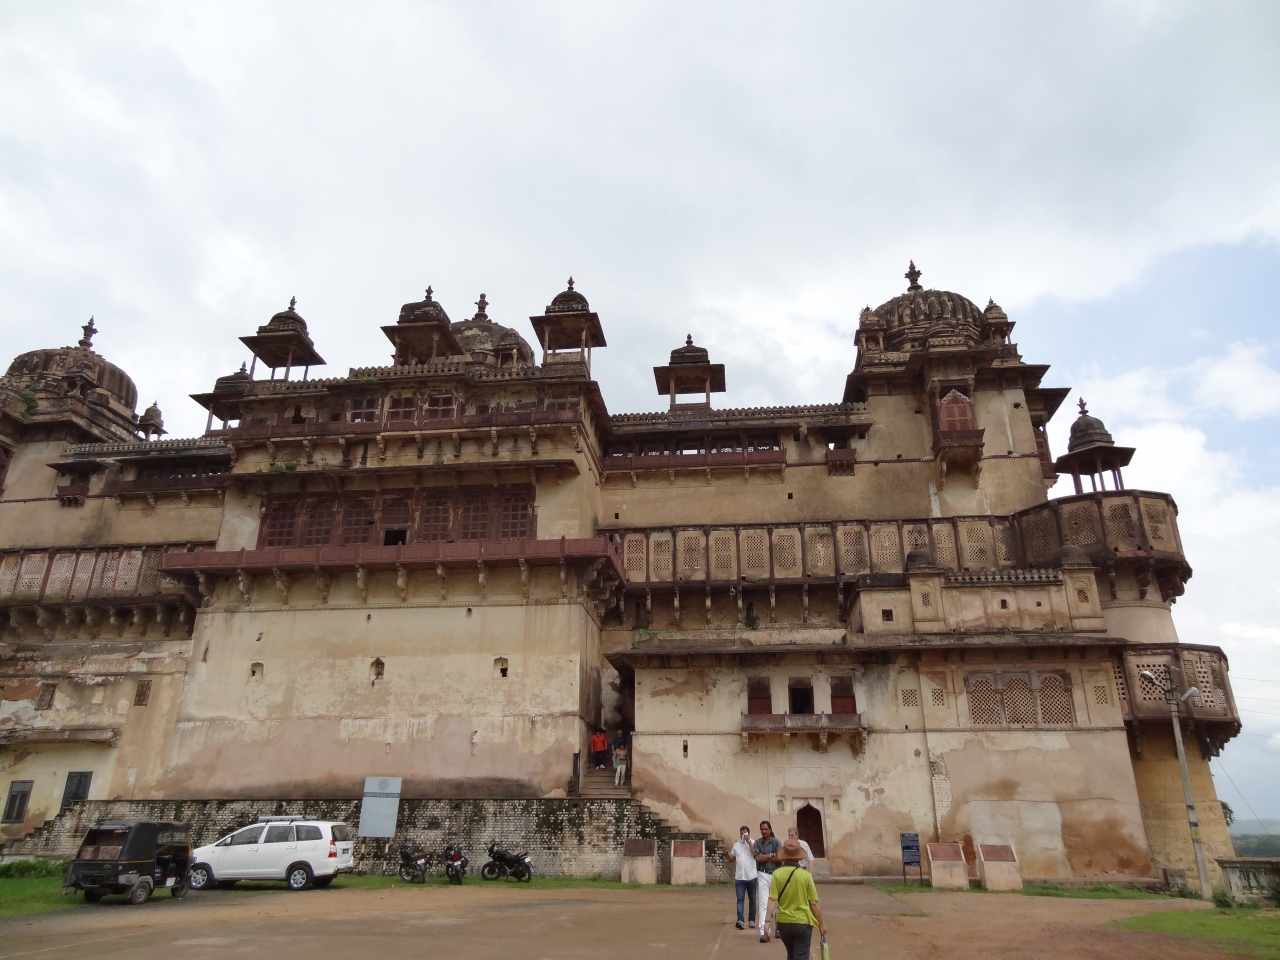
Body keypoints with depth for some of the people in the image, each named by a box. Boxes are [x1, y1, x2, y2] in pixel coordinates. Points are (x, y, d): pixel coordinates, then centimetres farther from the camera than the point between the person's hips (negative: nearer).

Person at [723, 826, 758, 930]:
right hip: (739, 877, 2)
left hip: (751, 877, -2)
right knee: (740, 899, -6)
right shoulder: (736, 845, 10)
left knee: (752, 900, 9)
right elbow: (732, 858, 17)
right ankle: (740, 920, -14)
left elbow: (755, 854, -20)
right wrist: (727, 854, -4)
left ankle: (751, 920, 19)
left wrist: (748, 841, -19)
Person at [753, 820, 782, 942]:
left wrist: (763, 858, -10)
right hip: (762, 875, -1)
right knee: (763, 903, -8)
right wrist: (771, 855, -9)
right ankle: (764, 931, -11)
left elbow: (779, 858, -13)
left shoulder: (776, 842, -1)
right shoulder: (757, 843, 2)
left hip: (776, 874, 1)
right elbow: (757, 858, -10)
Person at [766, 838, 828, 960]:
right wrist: (821, 923, 5)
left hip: (783, 922, 2)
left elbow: (772, 900, -14)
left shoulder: (777, 874, -7)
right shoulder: (805, 875, -10)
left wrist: (769, 920, -12)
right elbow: (813, 903, -7)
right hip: (803, 922, -2)